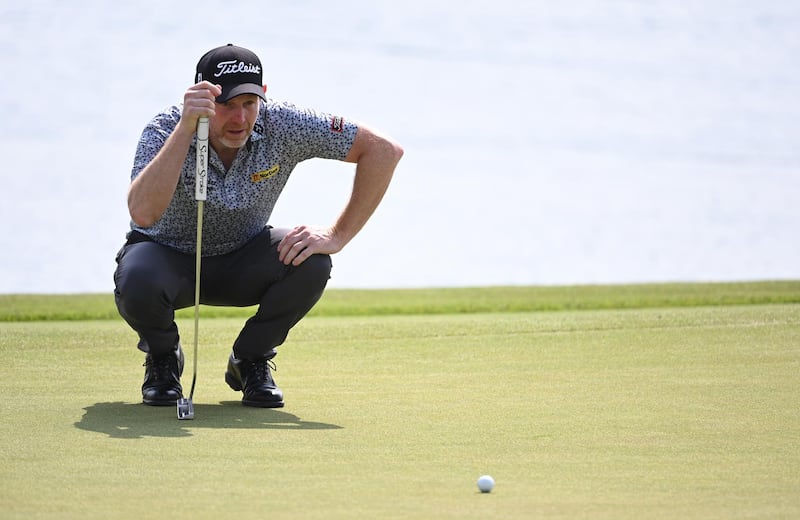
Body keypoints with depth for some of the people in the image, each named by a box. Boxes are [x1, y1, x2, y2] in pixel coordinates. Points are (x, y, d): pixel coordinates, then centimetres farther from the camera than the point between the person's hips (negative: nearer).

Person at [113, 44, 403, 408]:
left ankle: (250, 360, 0)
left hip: (241, 263, 2)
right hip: (169, 258, -2)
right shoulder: (164, 130, -28)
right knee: (138, 280, -37)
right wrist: (185, 128, -51)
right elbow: (143, 213, -46)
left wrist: (337, 236, -24)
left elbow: (383, 150, -20)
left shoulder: (281, 125, -23)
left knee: (310, 264, -29)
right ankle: (162, 358, 1)